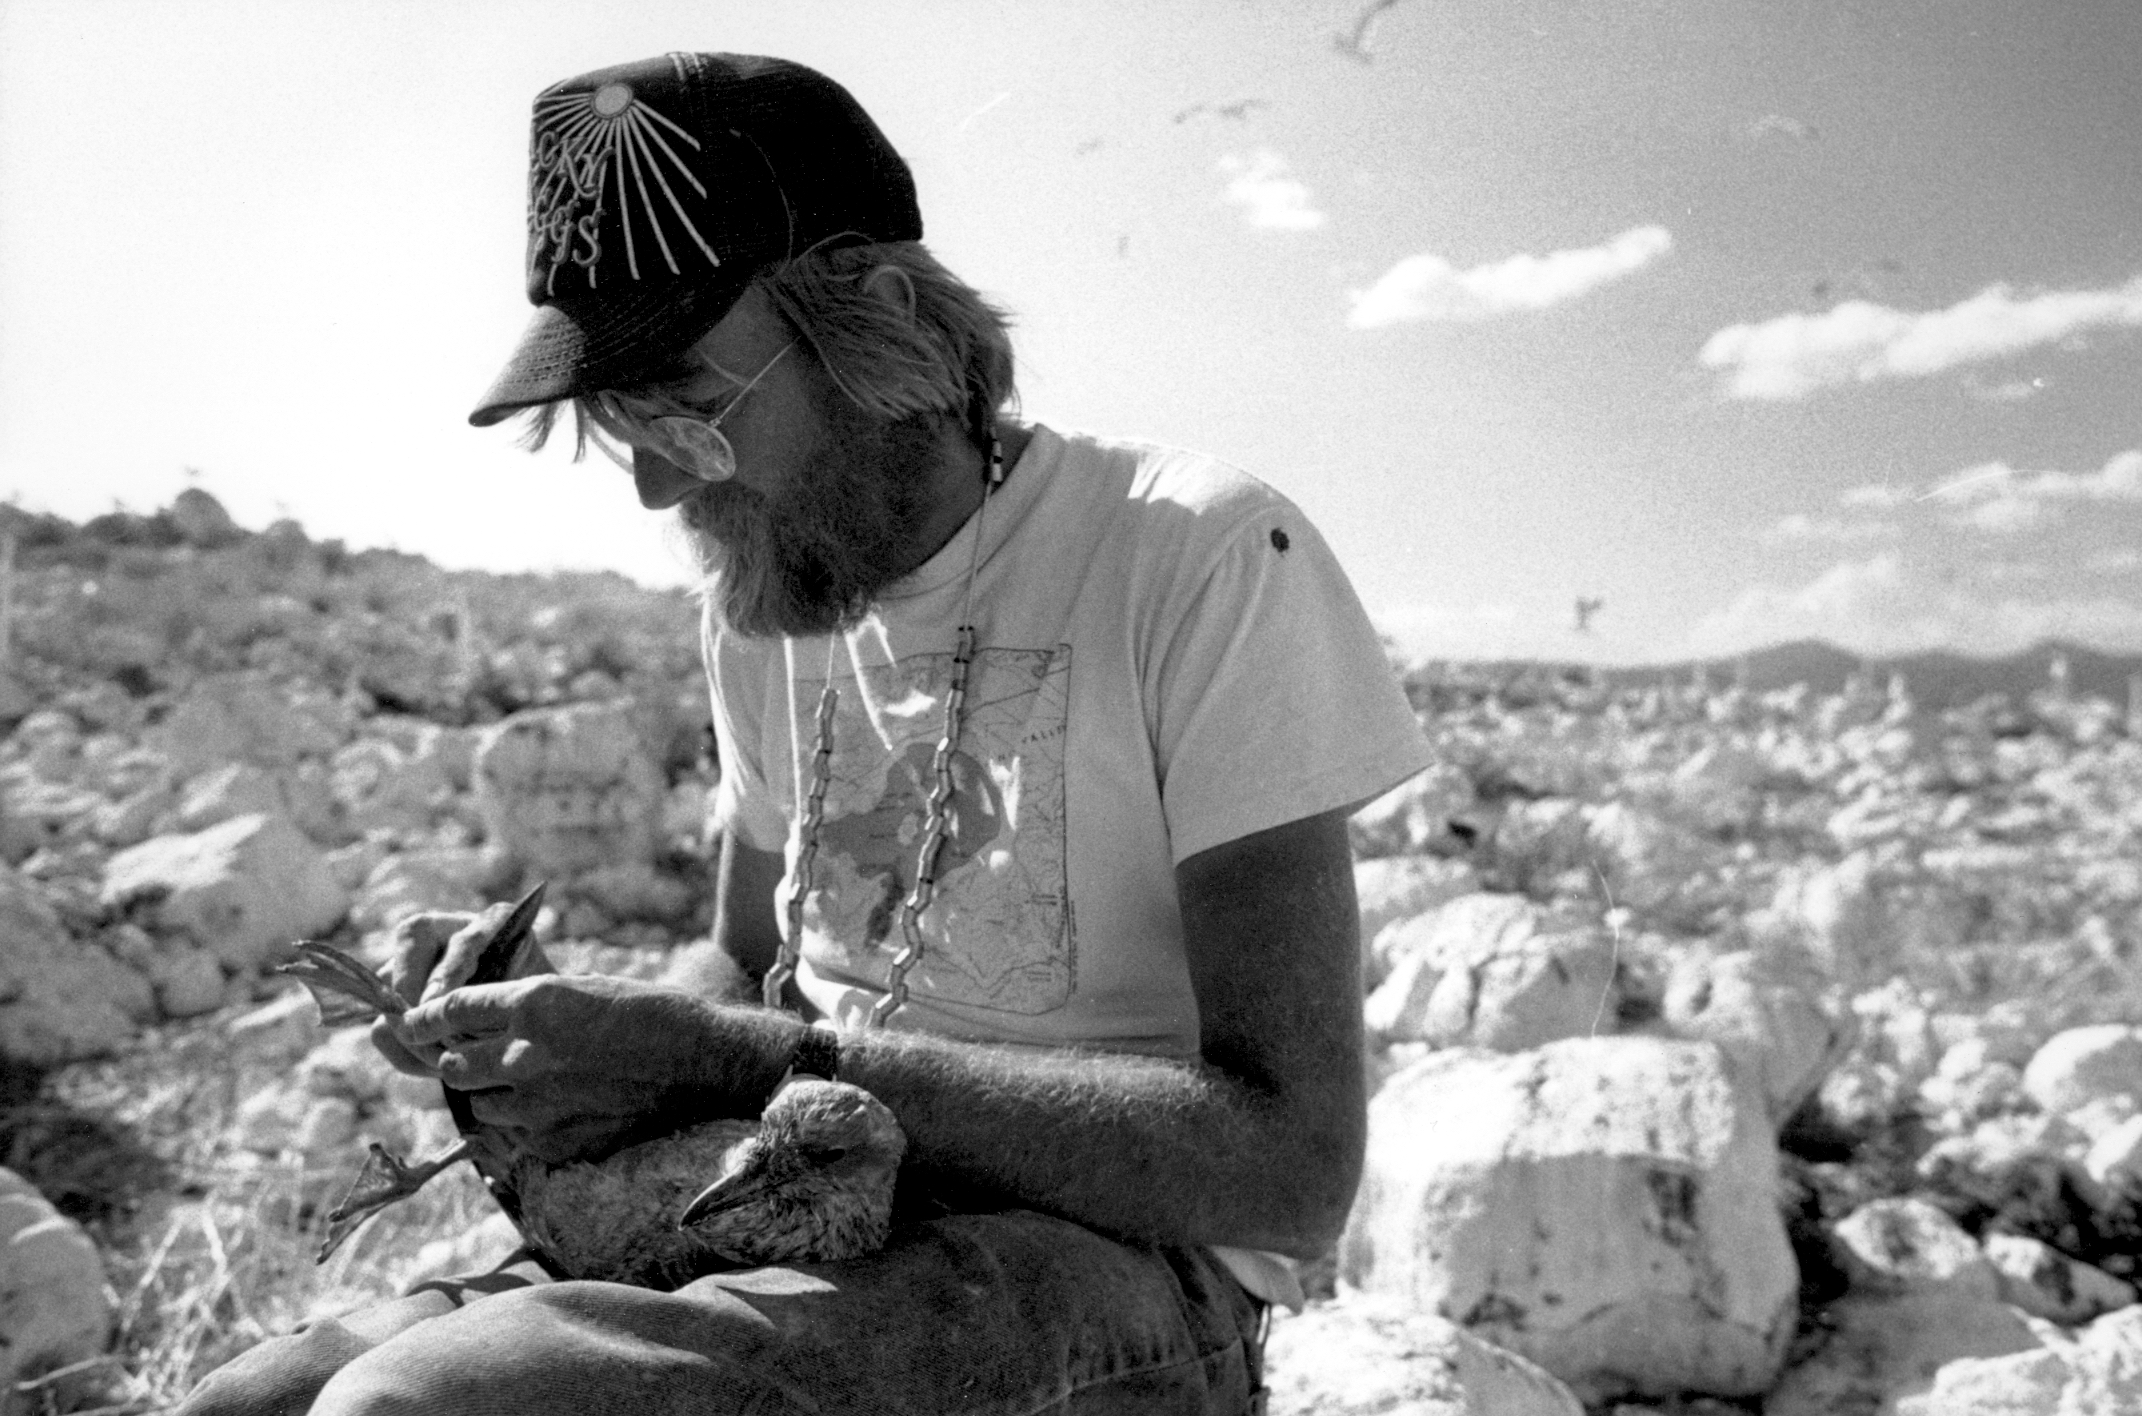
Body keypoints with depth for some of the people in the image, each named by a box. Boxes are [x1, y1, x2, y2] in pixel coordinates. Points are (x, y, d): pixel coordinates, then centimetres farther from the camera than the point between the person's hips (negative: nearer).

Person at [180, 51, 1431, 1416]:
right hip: (801, 1218, 6)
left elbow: (1290, 1166, -21)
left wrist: (734, 1065, -23)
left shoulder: (1207, 559, -16)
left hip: (1105, 1263, -6)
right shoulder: (760, 603, 8)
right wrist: (547, 1003, -4)